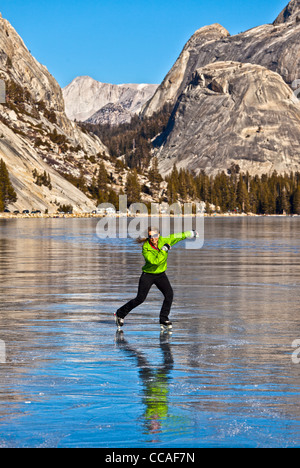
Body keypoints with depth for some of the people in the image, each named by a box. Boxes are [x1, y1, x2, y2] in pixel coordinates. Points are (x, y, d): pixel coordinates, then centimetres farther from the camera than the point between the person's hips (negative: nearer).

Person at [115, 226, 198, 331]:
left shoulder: (163, 241, -10)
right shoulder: (146, 248, -22)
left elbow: (177, 237, 3)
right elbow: (155, 261, -32)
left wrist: (191, 234, 10)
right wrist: (164, 249, -30)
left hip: (161, 275, 4)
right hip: (148, 275, -4)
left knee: (169, 294, -14)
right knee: (140, 299, -6)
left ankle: (164, 320, -4)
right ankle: (120, 314, 13)